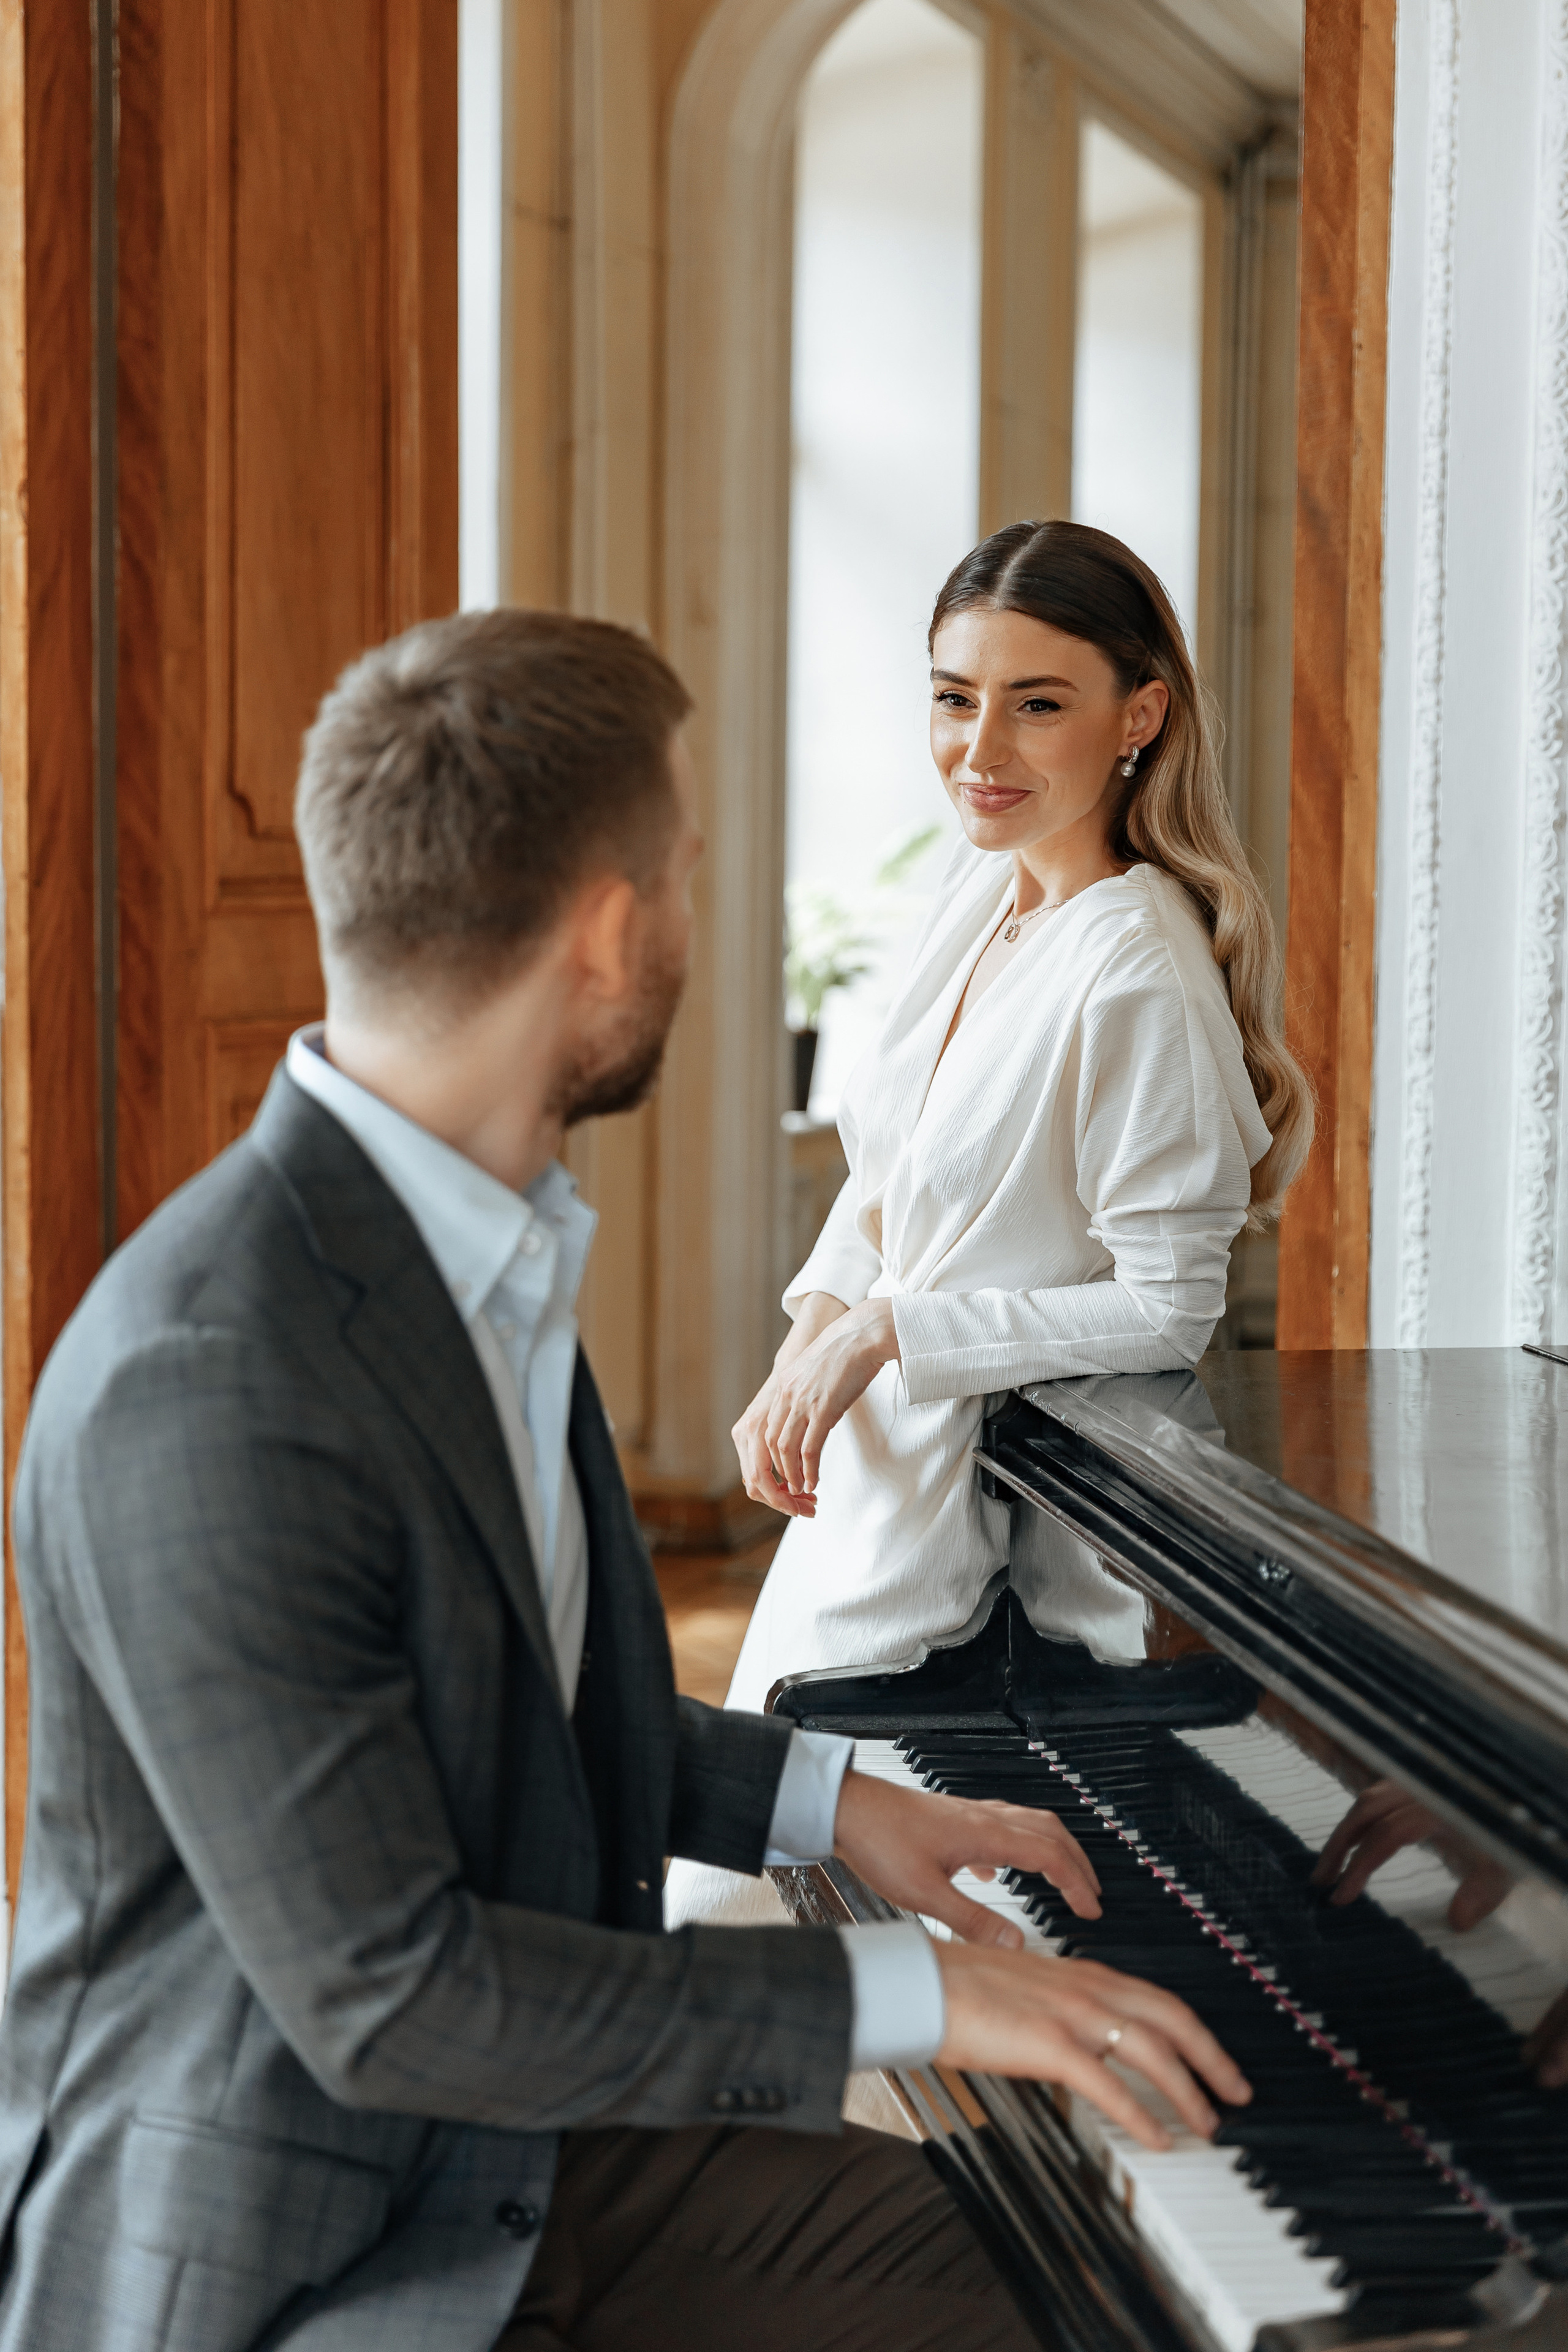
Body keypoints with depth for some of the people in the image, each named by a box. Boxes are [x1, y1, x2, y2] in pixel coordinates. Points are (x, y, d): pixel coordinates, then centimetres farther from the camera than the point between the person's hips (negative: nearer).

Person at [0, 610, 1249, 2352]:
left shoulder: (488, 1250, 4)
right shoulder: (207, 1382, -27)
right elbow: (379, 1991, -26)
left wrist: (817, 1795, 9)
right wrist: (896, 1992, -22)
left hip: (525, 2143, 8)